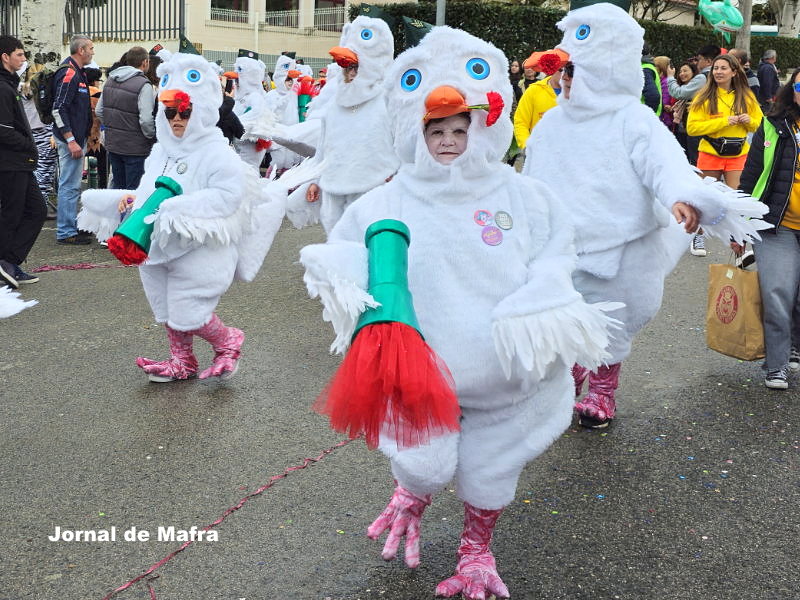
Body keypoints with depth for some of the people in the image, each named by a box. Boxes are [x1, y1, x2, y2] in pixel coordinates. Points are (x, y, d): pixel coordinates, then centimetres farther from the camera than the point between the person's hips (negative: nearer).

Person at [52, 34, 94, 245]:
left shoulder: (78, 73, 16)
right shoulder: (68, 74, -16)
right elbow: (58, 109, -22)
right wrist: (71, 140, -23)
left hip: (77, 138, 11)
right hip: (70, 139, -11)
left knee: (73, 185, 16)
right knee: (69, 186, -6)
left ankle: (71, 226, 25)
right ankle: (66, 233, -1)